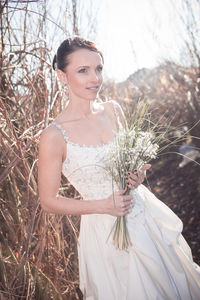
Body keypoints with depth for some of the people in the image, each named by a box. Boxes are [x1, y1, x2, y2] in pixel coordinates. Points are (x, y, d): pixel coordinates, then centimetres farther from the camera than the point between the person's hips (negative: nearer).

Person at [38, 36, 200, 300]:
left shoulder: (113, 110, -3)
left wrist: (137, 176, -8)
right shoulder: (54, 136, -19)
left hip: (147, 214, 5)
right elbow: (49, 201, -10)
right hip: (106, 228, -5)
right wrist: (103, 206, -18)